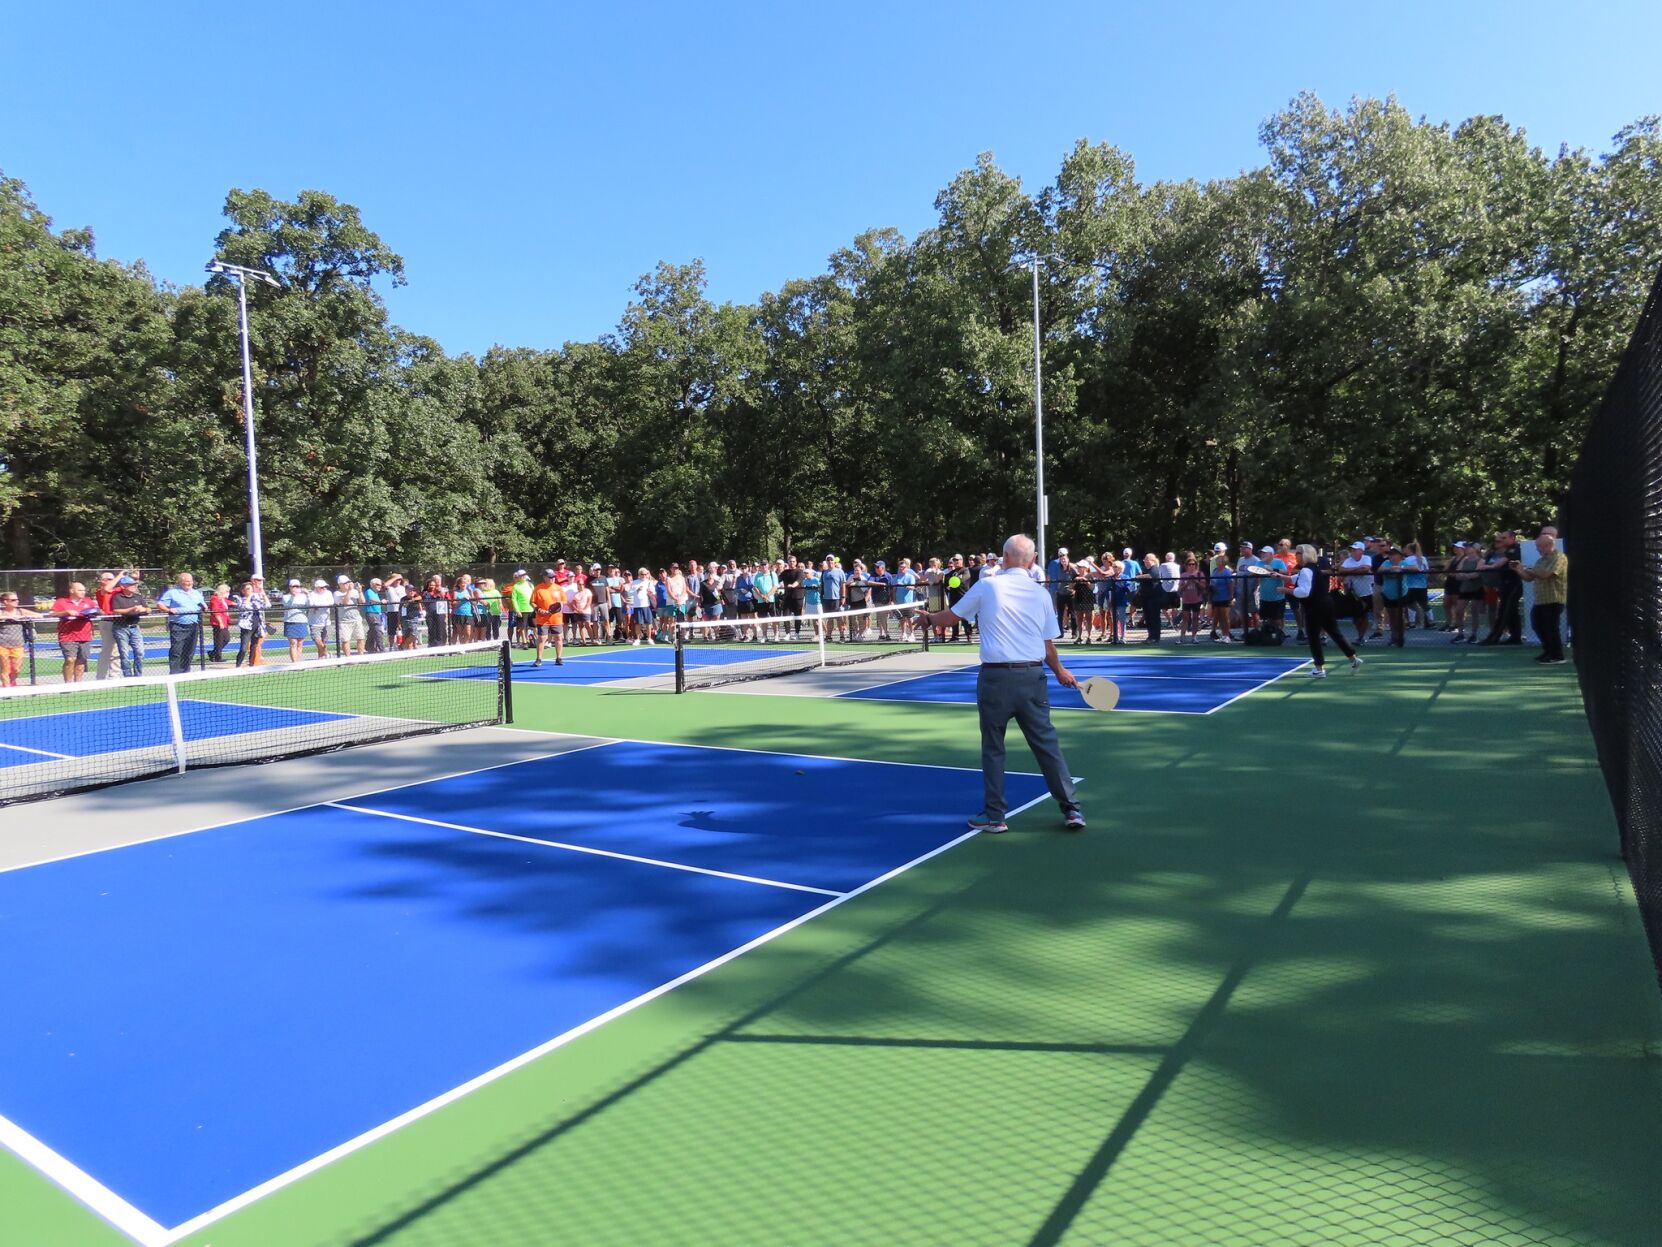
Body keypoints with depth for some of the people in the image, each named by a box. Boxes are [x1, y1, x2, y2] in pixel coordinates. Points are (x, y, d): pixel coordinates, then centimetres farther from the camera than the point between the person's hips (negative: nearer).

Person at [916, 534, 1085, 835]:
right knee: (1047, 745, 9)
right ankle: (1072, 810, 11)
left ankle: (994, 815, 16)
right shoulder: (1041, 593, 5)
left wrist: (928, 619, 33)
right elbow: (1049, 646, 9)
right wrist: (1061, 672, 28)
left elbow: (951, 615, 12)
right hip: (1033, 677, 2)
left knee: (993, 748, 10)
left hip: (995, 677, -2)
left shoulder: (987, 586, -1)